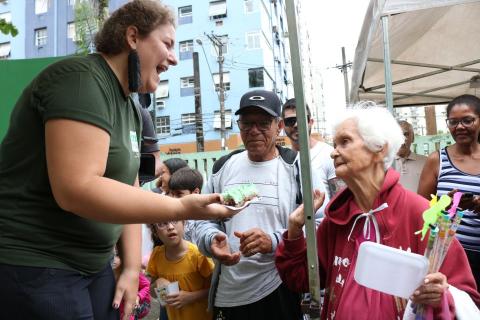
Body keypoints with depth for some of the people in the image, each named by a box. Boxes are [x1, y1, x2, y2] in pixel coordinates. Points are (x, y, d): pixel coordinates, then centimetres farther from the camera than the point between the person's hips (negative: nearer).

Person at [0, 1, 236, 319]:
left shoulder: (129, 108, 9)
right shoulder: (82, 79, -18)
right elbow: (77, 190, -28)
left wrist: (132, 268, 2)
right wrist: (182, 208, -26)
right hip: (32, 268, -8)